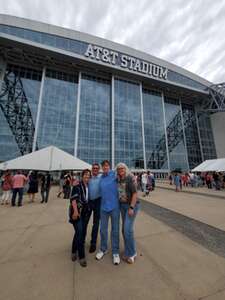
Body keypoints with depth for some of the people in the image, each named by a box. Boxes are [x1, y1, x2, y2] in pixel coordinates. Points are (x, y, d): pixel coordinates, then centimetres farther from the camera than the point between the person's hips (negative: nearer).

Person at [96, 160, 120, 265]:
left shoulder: (114, 174, -8)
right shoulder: (101, 178, 5)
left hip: (114, 206, -3)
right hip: (103, 206, 4)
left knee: (115, 230, 11)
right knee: (103, 229, 17)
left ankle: (115, 252, 32)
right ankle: (103, 249, 40)